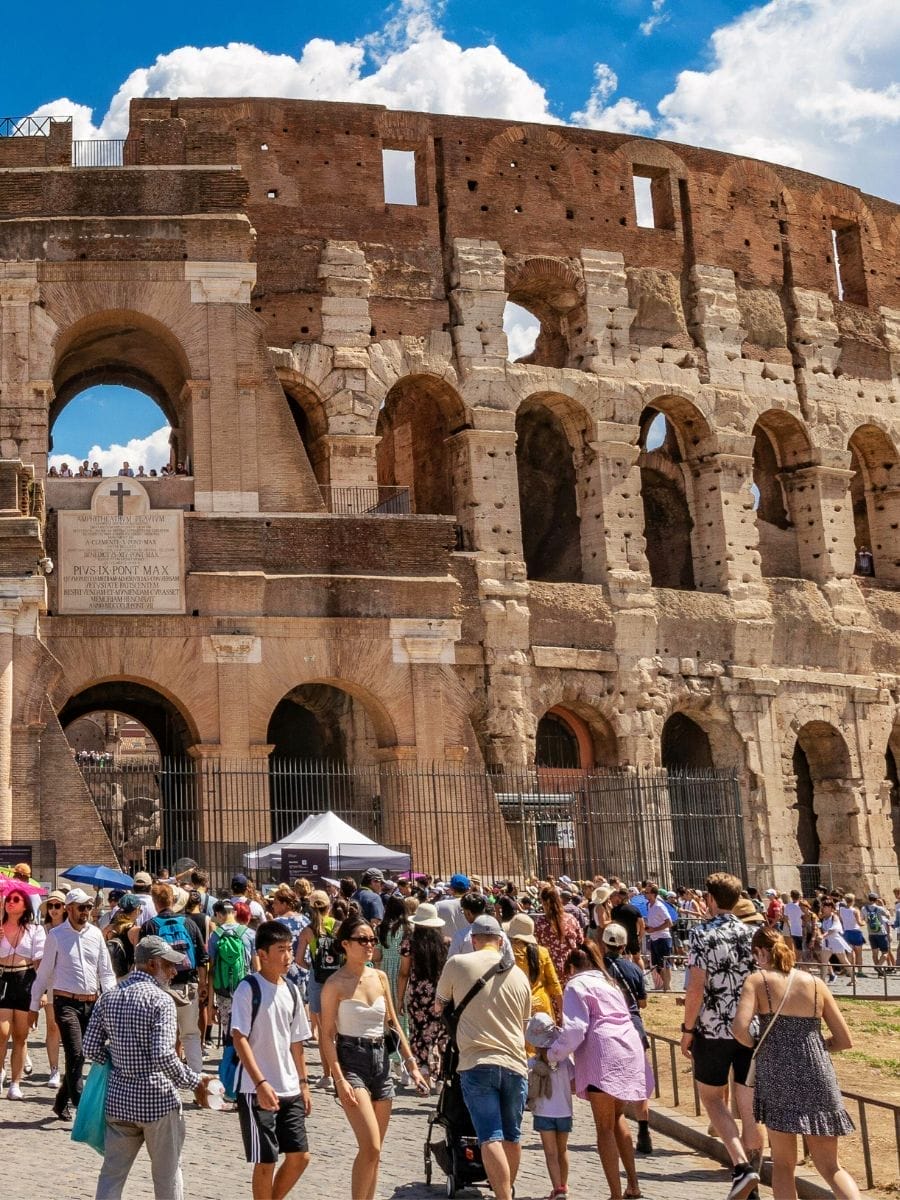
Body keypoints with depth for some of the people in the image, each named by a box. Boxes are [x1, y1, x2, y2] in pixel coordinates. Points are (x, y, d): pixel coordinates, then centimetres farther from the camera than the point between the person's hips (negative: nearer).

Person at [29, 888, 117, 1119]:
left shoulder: (96, 934, 7)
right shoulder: (55, 935, -3)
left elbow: (106, 972, 9)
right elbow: (44, 972, 2)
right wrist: (34, 1006, 5)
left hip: (92, 1003, 4)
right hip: (66, 1002, -4)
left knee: (77, 1056, 11)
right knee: (76, 1054, -14)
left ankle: (61, 1102, 28)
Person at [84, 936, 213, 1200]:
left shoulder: (107, 998, 4)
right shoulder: (160, 1000, -15)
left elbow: (91, 1048, 4)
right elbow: (163, 1056, -23)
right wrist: (195, 1081, -13)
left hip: (119, 1096, 5)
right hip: (157, 1099, -5)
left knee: (112, 1173, 11)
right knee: (167, 1173, 10)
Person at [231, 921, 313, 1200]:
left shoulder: (291, 991, 9)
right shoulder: (249, 988, -11)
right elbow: (239, 1038, -16)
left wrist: (303, 1083, 15)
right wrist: (261, 1083, -22)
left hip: (289, 1089, 7)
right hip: (256, 1090, -6)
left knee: (300, 1156, 8)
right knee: (265, 1162, 0)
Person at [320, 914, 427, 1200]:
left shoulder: (379, 977, 7)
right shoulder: (335, 984, -9)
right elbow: (327, 1035, -10)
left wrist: (411, 1064, 11)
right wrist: (339, 1079, -18)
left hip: (381, 1059, 6)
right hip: (351, 1061, -6)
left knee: (373, 1150, 10)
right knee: (370, 1148, -15)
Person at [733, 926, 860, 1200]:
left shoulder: (758, 980, -1)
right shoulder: (815, 984, 8)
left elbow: (740, 1028, -16)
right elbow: (844, 1040, 8)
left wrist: (759, 1047, 4)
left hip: (777, 1075, -2)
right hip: (818, 1077, 3)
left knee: (783, 1163, 12)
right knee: (830, 1166, 11)